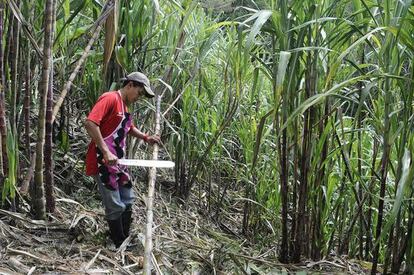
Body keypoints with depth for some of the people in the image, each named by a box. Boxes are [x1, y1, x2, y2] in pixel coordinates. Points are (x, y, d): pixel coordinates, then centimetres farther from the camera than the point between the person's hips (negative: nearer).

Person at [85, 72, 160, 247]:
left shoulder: (124, 105, 17)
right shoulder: (110, 98, -12)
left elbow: (129, 128, 36)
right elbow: (90, 123, -25)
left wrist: (146, 138, 19)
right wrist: (106, 152, -28)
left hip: (117, 162, 10)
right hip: (103, 161, -10)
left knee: (128, 200, 15)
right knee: (115, 206, -4)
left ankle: (125, 240, 28)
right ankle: (120, 246, 10)